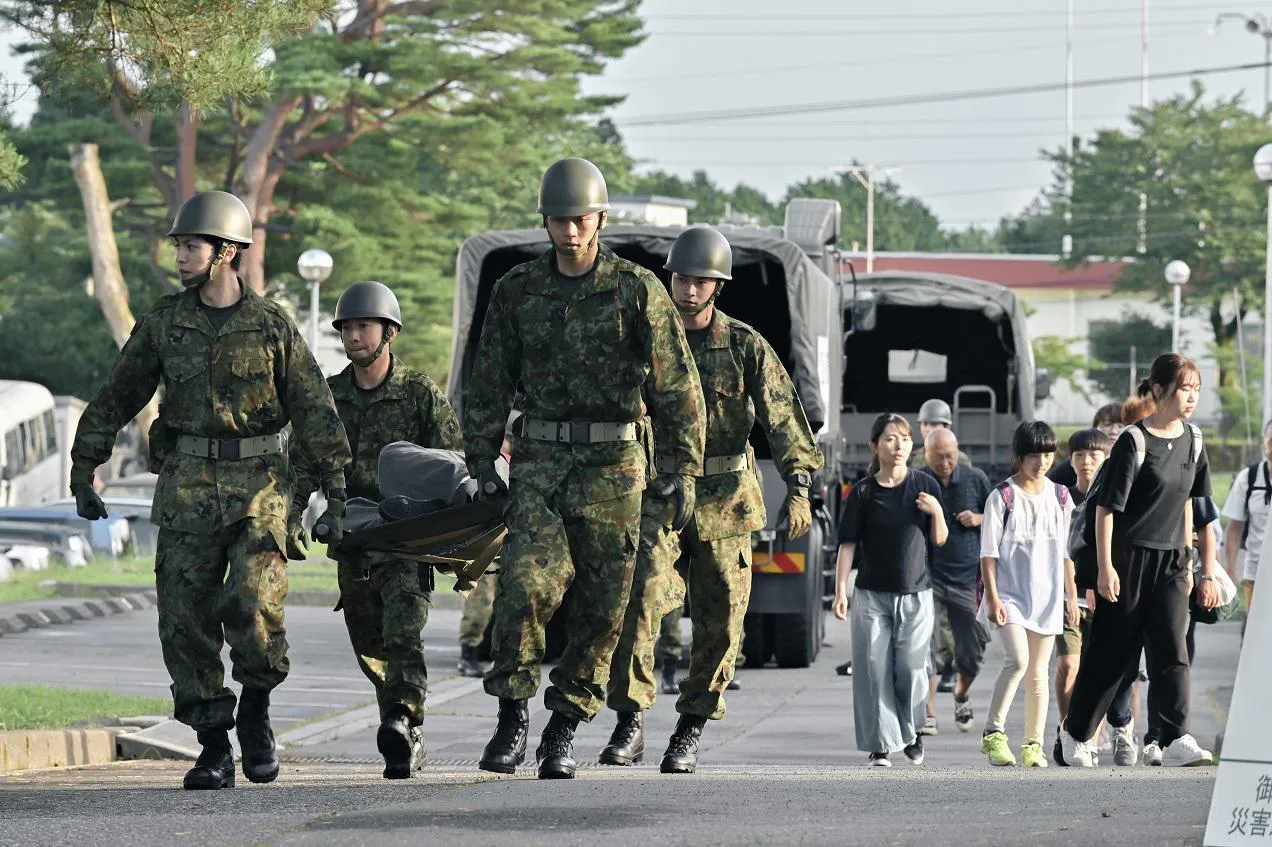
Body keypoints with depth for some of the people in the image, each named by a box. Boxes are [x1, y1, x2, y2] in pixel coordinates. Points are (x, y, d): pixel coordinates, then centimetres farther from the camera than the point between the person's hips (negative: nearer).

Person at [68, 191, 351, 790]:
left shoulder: (272, 325, -1)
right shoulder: (164, 321, 4)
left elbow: (315, 411, 2)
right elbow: (116, 398, 11)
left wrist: (336, 494, -2)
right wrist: (83, 475, 9)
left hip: (258, 487, -2)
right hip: (187, 488, 3)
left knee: (253, 603, -19)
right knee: (186, 619, -1)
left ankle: (256, 709, 7)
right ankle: (214, 748, 7)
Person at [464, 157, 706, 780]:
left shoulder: (638, 291, -1)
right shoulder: (516, 291, 5)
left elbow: (677, 387, 0)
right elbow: (488, 384, 12)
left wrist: (681, 472, -5)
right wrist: (482, 467, 6)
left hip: (612, 466, -1)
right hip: (540, 460, 1)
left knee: (602, 606, 1)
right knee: (524, 584, -17)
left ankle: (564, 730, 11)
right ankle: (512, 717, -7)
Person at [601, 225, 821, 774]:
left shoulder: (746, 347, 0)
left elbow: (783, 418, -9)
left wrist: (798, 488, -23)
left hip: (725, 501, 0)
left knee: (719, 620, 2)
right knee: (638, 600, -18)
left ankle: (690, 732, 14)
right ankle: (629, 722, -13)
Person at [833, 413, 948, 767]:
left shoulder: (925, 486, 3)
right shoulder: (863, 492, -1)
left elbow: (939, 539, 9)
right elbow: (848, 544, 0)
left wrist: (936, 512, -10)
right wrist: (840, 590, -7)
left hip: (915, 594, 0)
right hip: (872, 595, 0)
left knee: (911, 668, -4)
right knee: (875, 670, -4)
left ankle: (911, 731, 20)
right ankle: (881, 745, 1)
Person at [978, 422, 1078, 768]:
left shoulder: (1059, 496, 8)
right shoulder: (1003, 496, -4)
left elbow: (1066, 551, 14)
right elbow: (989, 552, -5)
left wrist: (1071, 596, 10)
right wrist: (992, 597, -12)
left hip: (1046, 596, 4)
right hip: (1010, 594, -4)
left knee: (1038, 672, 6)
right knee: (1017, 661, -20)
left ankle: (1033, 745, 10)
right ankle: (993, 733, -13)